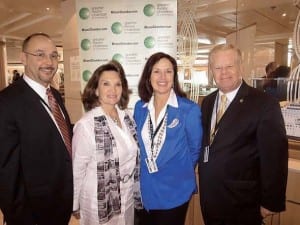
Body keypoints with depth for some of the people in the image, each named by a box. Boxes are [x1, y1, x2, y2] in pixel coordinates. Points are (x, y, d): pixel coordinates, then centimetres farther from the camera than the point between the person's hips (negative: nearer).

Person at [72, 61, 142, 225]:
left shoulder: (127, 116, -5)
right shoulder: (86, 125, -21)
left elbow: (133, 157, 5)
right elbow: (77, 170, -12)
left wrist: (136, 191, 9)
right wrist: (75, 205, -3)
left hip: (127, 198, 5)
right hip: (99, 203, -5)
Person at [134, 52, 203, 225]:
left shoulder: (190, 109, -15)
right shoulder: (140, 108, -2)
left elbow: (195, 149, -5)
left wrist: (179, 174, 3)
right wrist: (146, 171, 7)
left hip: (174, 192, -4)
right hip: (144, 190, 4)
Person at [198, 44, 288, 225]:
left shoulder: (265, 104, -16)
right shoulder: (207, 102, 3)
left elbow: (274, 157, -14)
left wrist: (271, 202, -10)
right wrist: (203, 181, 7)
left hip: (242, 203, -5)